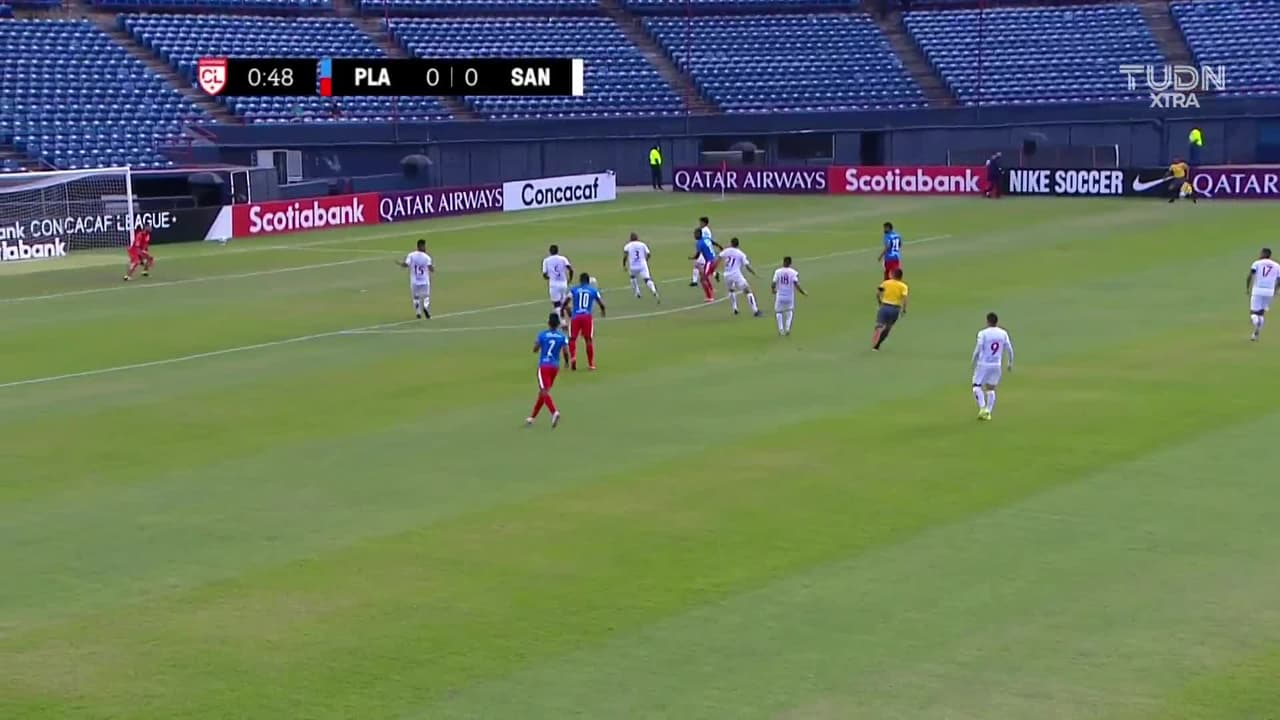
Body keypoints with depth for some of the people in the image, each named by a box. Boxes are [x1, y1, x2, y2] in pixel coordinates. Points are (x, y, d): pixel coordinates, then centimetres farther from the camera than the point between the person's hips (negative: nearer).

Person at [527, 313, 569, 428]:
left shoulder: (542, 335, -6)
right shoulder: (562, 337, -1)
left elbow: (535, 350, 1)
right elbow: (566, 352, -8)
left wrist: (535, 344, 23)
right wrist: (567, 362, 11)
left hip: (544, 366, -4)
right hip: (555, 366, 4)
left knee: (544, 392, -9)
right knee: (542, 392, 16)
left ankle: (555, 412, -34)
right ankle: (532, 417, 27)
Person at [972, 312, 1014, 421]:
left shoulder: (983, 333, -11)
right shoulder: (1003, 333, 2)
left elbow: (977, 350, -12)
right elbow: (1009, 350, 4)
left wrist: (974, 364, 2)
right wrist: (1010, 363, 17)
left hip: (983, 364, -4)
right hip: (996, 365, 4)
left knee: (977, 386, 6)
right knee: (991, 388, 14)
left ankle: (982, 408, -13)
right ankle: (988, 412, 8)